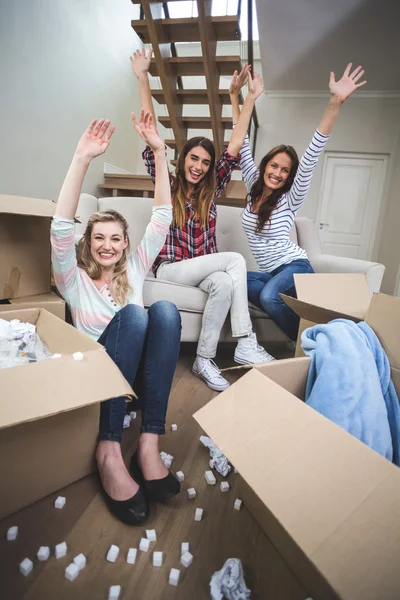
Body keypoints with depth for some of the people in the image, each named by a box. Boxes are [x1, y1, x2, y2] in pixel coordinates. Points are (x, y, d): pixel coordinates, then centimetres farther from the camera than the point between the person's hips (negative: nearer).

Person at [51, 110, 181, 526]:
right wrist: (81, 159, -19)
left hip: (137, 371, 3)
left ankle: (149, 443, -32)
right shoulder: (74, 280, 5)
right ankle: (109, 450, -32)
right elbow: (61, 227, -12)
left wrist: (159, 152, -2)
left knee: (165, 311, -29)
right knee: (131, 314, -32)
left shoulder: (134, 268, 13)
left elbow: (162, 216, 5)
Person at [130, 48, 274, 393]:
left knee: (225, 284, -32)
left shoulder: (211, 190, 12)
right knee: (235, 260, -26)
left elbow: (232, 152, 7)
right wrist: (143, 79, -6)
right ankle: (246, 345, -25)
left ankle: (204, 360, -26)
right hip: (170, 268, -3)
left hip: (204, 269, 4)